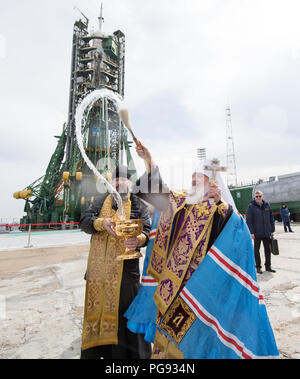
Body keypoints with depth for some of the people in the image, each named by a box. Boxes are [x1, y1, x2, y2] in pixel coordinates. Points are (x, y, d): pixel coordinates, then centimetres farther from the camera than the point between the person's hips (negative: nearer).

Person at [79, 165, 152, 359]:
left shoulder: (139, 205, 3)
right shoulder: (102, 201, 10)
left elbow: (147, 230, -10)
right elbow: (84, 220, 0)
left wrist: (138, 240, -33)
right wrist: (102, 223, -21)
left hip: (126, 267, -2)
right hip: (99, 267, 3)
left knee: (127, 306, 5)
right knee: (97, 304, 15)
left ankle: (132, 352, 26)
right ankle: (94, 349, 38)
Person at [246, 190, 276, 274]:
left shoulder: (267, 205, 6)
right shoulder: (251, 206, -6)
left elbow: (271, 218, 11)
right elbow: (248, 220, -9)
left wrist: (272, 230, 6)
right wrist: (251, 232, -13)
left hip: (267, 233, 4)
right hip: (257, 233, -4)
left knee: (268, 250, 12)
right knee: (256, 250, 7)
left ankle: (268, 266, 27)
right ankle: (258, 267, 20)